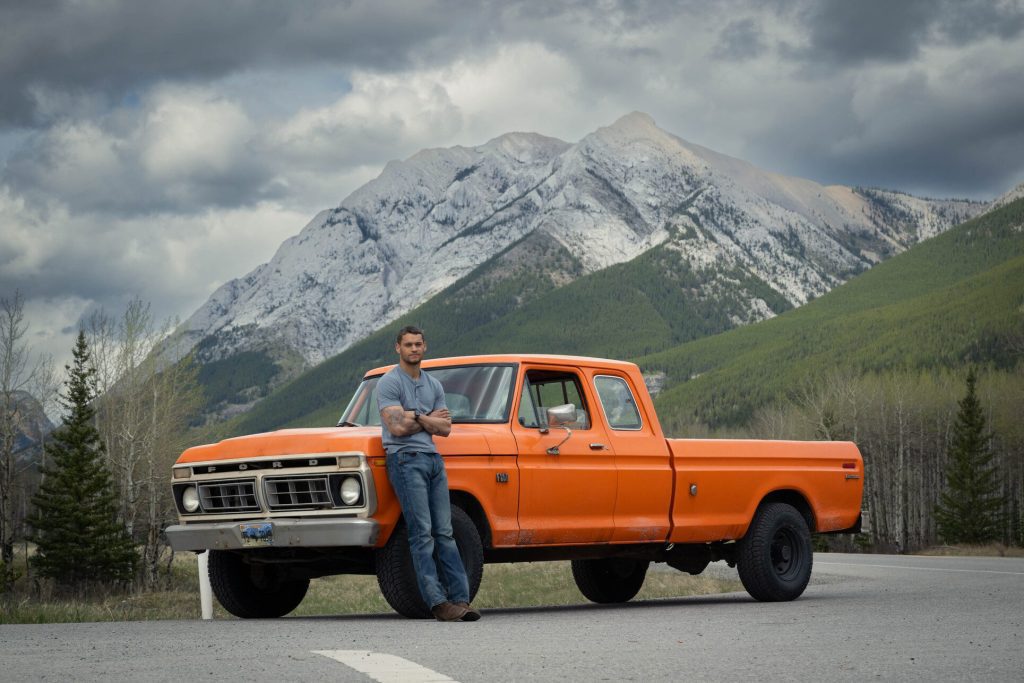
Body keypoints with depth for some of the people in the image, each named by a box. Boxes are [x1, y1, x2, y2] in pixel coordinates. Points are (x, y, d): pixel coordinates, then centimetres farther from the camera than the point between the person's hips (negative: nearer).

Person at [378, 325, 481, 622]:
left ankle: (460, 599, -1)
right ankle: (438, 602, -14)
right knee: (422, 533, -10)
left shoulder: (434, 385, 18)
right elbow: (397, 427, -14)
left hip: (433, 460, 7)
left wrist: (416, 418, -5)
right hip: (405, 460, -7)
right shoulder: (389, 383, -3)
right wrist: (429, 419, 0)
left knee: (444, 532, 2)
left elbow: (445, 428, 9)